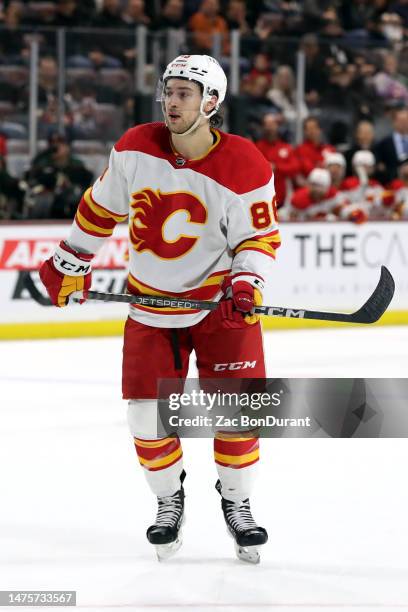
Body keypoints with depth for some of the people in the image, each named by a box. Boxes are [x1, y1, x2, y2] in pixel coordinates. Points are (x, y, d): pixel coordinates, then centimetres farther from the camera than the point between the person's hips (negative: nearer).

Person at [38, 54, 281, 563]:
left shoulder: (246, 167, -17)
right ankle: (169, 498, 23)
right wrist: (71, 264, 12)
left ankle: (236, 501, 13)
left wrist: (244, 285, -26)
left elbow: (260, 236, -10)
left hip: (219, 298, -2)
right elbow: (101, 207, 7)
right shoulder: (135, 149, -8)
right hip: (152, 301, 2)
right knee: (147, 413, -2)